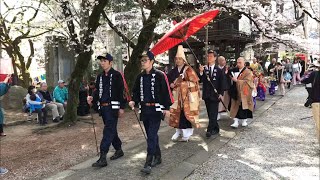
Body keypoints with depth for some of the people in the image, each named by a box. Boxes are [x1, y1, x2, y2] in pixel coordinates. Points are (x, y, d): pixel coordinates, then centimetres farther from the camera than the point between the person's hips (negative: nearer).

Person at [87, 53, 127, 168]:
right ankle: (119, 150, 32)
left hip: (113, 107, -7)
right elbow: (98, 91, 17)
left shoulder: (117, 75, -7)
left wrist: (122, 107, -13)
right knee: (111, 130, 16)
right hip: (103, 107, 7)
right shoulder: (100, 77, 14)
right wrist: (92, 99, -3)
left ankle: (103, 158, -9)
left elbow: (122, 91, -10)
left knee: (108, 131, -10)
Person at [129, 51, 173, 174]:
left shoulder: (160, 75, -8)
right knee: (151, 135, 15)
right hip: (144, 110, 6)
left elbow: (166, 92, -8)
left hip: (156, 110, -6)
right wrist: (134, 101, -3)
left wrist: (167, 108, -10)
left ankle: (148, 163, -4)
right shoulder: (140, 77, 10)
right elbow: (136, 91, 16)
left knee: (151, 136, -9)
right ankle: (157, 157, 30)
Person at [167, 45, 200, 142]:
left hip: (186, 96, -5)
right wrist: (171, 84, -4)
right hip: (176, 96, 5)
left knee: (186, 113, -5)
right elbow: (169, 80, 17)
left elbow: (193, 82, -10)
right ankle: (178, 131, 20)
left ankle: (187, 133, 6)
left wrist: (182, 83, -15)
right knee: (176, 113, 6)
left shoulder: (188, 70, -6)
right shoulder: (174, 70, 10)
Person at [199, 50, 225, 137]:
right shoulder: (203, 68, 4)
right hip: (206, 95, 3)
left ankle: (210, 130, -5)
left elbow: (222, 83, 1)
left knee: (213, 113, -6)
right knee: (210, 113, 10)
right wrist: (201, 72, -19)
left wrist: (221, 93, -8)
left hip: (215, 95, -3)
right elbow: (200, 80, -4)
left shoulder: (219, 70, -1)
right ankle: (216, 129, 23)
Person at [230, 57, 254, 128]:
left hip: (244, 94, -4)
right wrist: (233, 79, 0)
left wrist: (236, 80, -22)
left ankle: (244, 121, 24)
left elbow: (246, 82, -18)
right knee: (235, 107, 0)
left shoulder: (248, 72, -7)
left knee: (244, 107, 6)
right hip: (236, 93, 4)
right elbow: (233, 79, 22)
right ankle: (236, 122, 1)